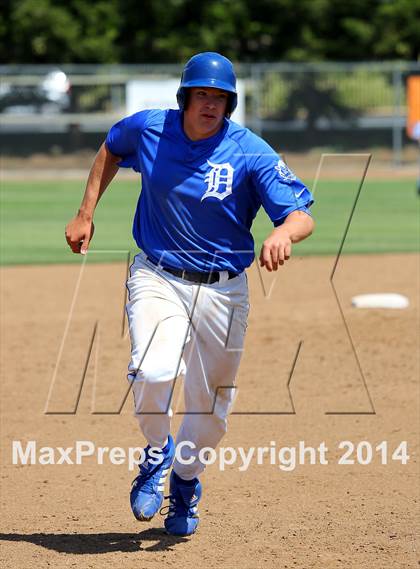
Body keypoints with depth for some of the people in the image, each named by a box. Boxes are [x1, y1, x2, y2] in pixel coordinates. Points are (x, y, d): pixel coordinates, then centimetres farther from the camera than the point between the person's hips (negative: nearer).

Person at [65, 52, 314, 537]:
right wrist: (85, 215, 13)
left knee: (211, 404, 8)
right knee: (153, 372, -25)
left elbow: (302, 215, -22)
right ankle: (156, 454, 6)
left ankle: (186, 477, 40)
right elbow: (110, 149, 18)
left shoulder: (252, 154, -14)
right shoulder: (147, 129, -6)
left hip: (223, 289, 0)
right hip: (157, 277, 0)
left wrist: (282, 233, -45)